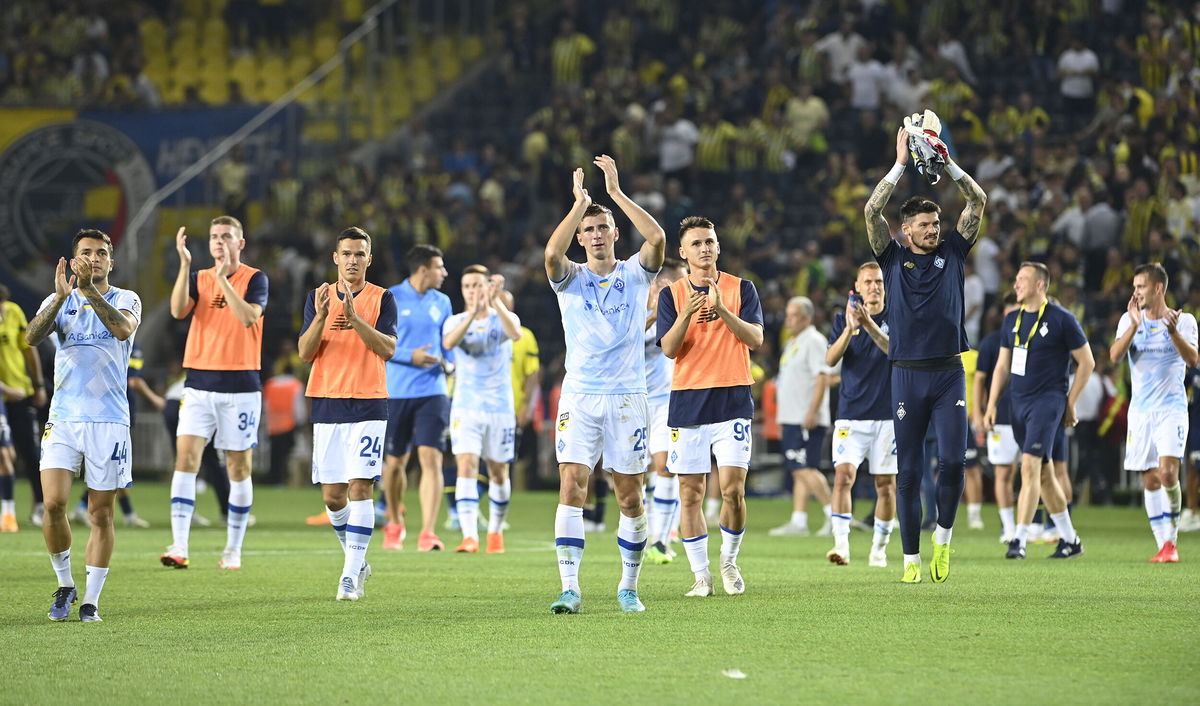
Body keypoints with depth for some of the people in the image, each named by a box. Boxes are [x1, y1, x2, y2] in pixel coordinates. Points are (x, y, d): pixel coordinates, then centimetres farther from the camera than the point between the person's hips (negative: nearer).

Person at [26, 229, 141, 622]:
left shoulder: (125, 300, 4)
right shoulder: (59, 301, 9)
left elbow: (124, 329, -19)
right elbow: (32, 337, -10)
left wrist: (90, 290, -27)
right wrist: (61, 297, -23)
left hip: (109, 420, -1)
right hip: (63, 417, 1)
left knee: (101, 515, 1)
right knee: (53, 503, -12)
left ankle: (90, 601, 9)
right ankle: (64, 583, 9)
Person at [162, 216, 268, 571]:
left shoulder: (255, 278, -1)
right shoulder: (199, 278, 9)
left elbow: (249, 317, -19)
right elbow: (178, 310, -9)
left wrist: (223, 277, -22)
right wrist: (185, 264, -17)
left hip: (240, 385, -2)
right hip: (199, 382, 2)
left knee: (239, 467, 4)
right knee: (185, 457, -11)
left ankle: (233, 550, 13)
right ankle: (179, 546, -14)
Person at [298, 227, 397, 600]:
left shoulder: (381, 298, 2)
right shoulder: (318, 297, 9)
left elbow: (388, 348, -11)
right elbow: (305, 351, 0)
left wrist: (354, 316, -22)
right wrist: (321, 316, -17)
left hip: (368, 405, -3)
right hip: (327, 405, 3)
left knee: (360, 487, -12)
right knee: (332, 495, 3)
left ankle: (351, 574, -11)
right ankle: (357, 560, 24)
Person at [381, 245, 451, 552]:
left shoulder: (441, 303, 10)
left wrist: (448, 362, 1)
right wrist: (410, 356, -15)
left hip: (432, 391, 2)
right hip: (397, 393, -2)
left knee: (431, 457, -14)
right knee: (395, 462, 8)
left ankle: (427, 533, -17)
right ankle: (395, 523, 33)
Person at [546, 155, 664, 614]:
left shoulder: (635, 274, 6)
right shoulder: (570, 279, 6)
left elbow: (657, 238, -14)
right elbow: (552, 252, -18)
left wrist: (616, 191, -11)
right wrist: (579, 202, -12)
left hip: (627, 396, 0)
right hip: (579, 397, 0)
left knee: (630, 498, 2)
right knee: (571, 486, -13)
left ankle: (629, 587, 16)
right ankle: (570, 588, -15)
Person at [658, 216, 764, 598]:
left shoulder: (741, 289, 6)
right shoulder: (672, 295, 7)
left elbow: (755, 339, -5)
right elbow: (669, 349, -3)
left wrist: (723, 312, -20)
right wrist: (686, 315, -19)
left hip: (733, 400, -1)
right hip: (687, 402, 1)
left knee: (733, 487, -10)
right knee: (691, 492, 0)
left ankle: (729, 561, 10)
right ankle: (701, 574, 7)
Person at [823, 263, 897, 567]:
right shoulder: (843, 319, 7)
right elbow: (831, 359, -6)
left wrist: (870, 325, -30)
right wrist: (849, 329, -23)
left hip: (887, 415, 0)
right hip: (851, 414, 0)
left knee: (886, 485, 4)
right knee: (843, 475, -17)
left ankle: (879, 548, 17)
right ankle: (841, 543, -21)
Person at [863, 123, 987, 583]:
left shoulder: (952, 253, 10)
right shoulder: (894, 257, 6)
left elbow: (978, 202, 5)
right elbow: (872, 211, -6)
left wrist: (948, 163, -4)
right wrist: (901, 164, -9)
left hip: (949, 372, 1)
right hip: (907, 375, -1)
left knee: (953, 460, -11)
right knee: (908, 470, 1)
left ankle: (943, 537, 9)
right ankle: (911, 559, 6)